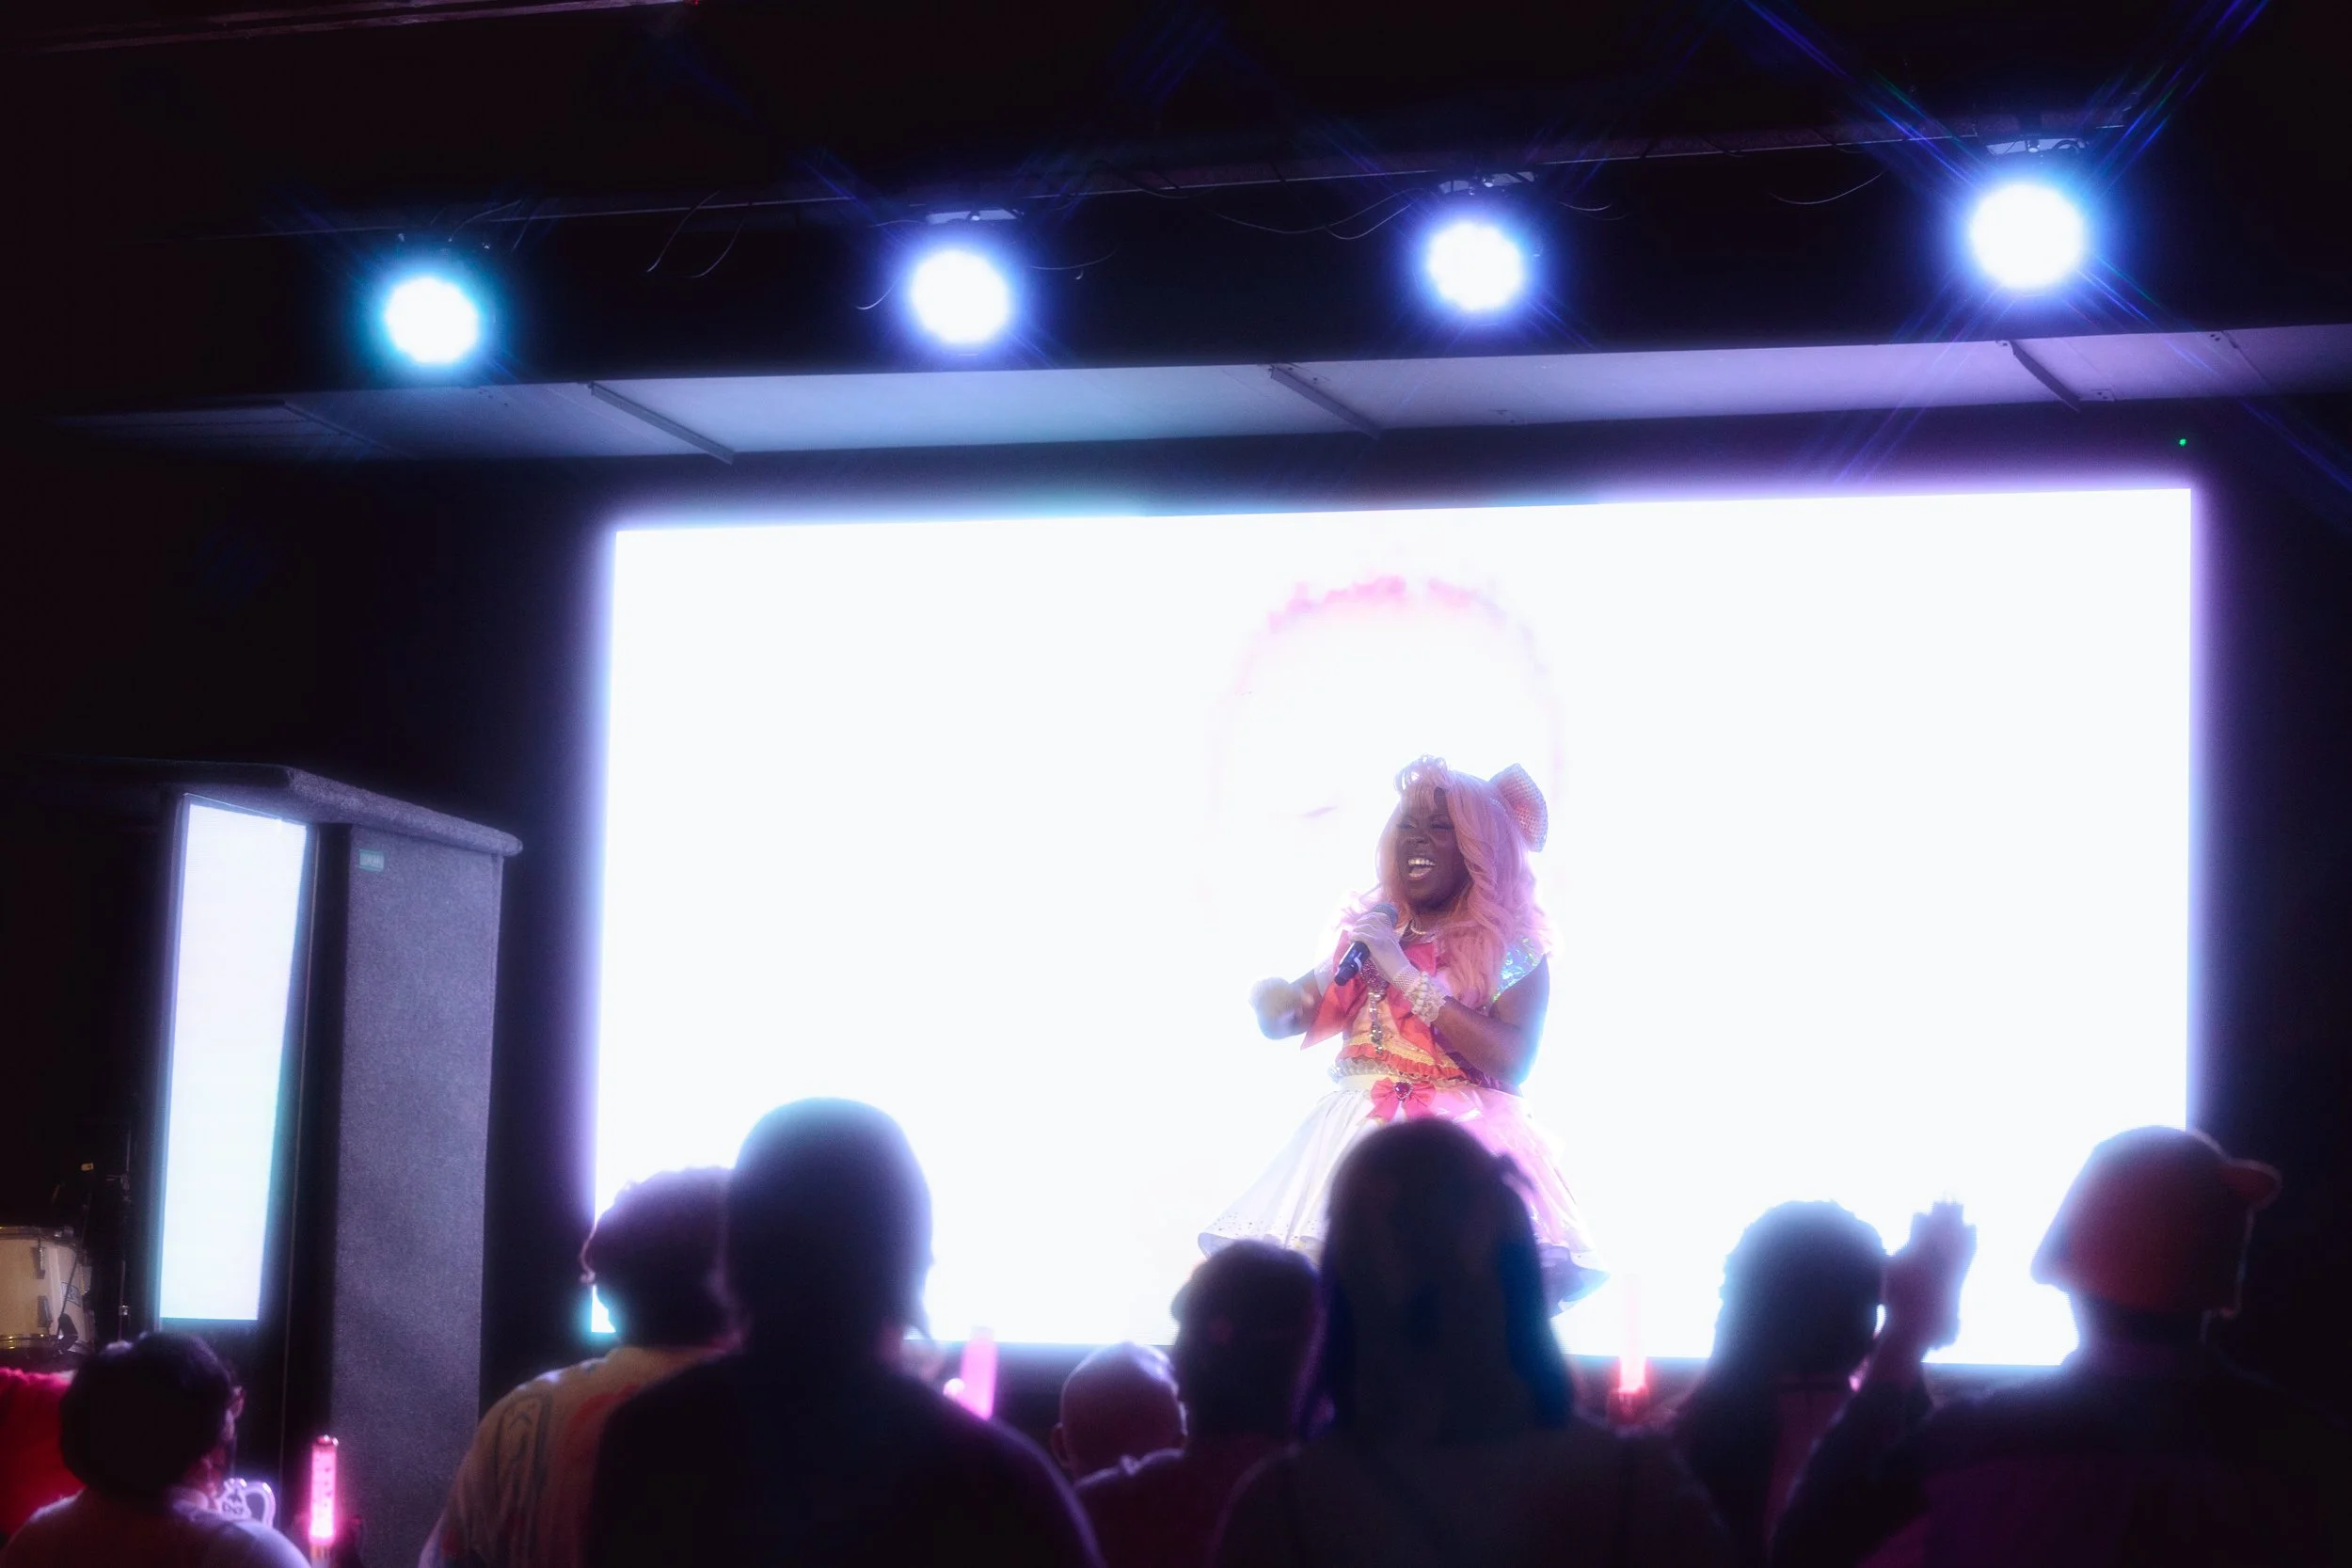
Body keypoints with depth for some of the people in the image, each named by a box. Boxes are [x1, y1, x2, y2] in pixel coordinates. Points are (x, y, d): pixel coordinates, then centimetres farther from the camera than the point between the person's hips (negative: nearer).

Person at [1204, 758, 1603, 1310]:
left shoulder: (1513, 944, 2)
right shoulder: (1373, 929, 17)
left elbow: (1513, 1061, -13)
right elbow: (1282, 1017, 20)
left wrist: (1407, 975, -12)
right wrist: (1274, 999, -6)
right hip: (1359, 1137, 4)